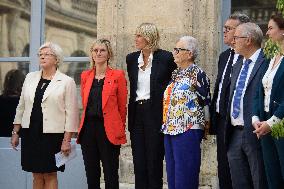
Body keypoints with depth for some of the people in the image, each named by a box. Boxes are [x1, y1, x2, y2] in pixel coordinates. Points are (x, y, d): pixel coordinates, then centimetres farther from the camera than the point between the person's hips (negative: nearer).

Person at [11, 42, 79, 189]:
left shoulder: (66, 82, -4)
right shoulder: (30, 77, 10)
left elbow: (71, 113, -6)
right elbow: (21, 106, 14)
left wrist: (66, 140, -10)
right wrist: (15, 132, 11)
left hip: (52, 134, -4)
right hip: (30, 133, 4)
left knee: (50, 175, 1)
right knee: (37, 175, 8)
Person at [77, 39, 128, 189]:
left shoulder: (117, 75, -1)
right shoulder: (85, 76, 11)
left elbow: (122, 105, 2)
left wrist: (119, 129, 6)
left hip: (109, 130, -4)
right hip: (88, 128, 4)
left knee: (110, 175, -1)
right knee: (91, 174, 8)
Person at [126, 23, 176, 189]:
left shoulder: (165, 57, -5)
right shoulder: (132, 59, 10)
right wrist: (131, 110, 15)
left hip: (155, 113, -5)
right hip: (137, 113, 5)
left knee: (154, 159, -1)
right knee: (139, 161, 7)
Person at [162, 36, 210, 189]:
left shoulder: (198, 74, -10)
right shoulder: (176, 74, 14)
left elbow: (205, 102, -7)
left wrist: (204, 125, 0)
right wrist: (167, 125, 17)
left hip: (188, 130, -8)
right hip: (170, 130, 8)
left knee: (185, 176, -4)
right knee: (171, 172, 11)